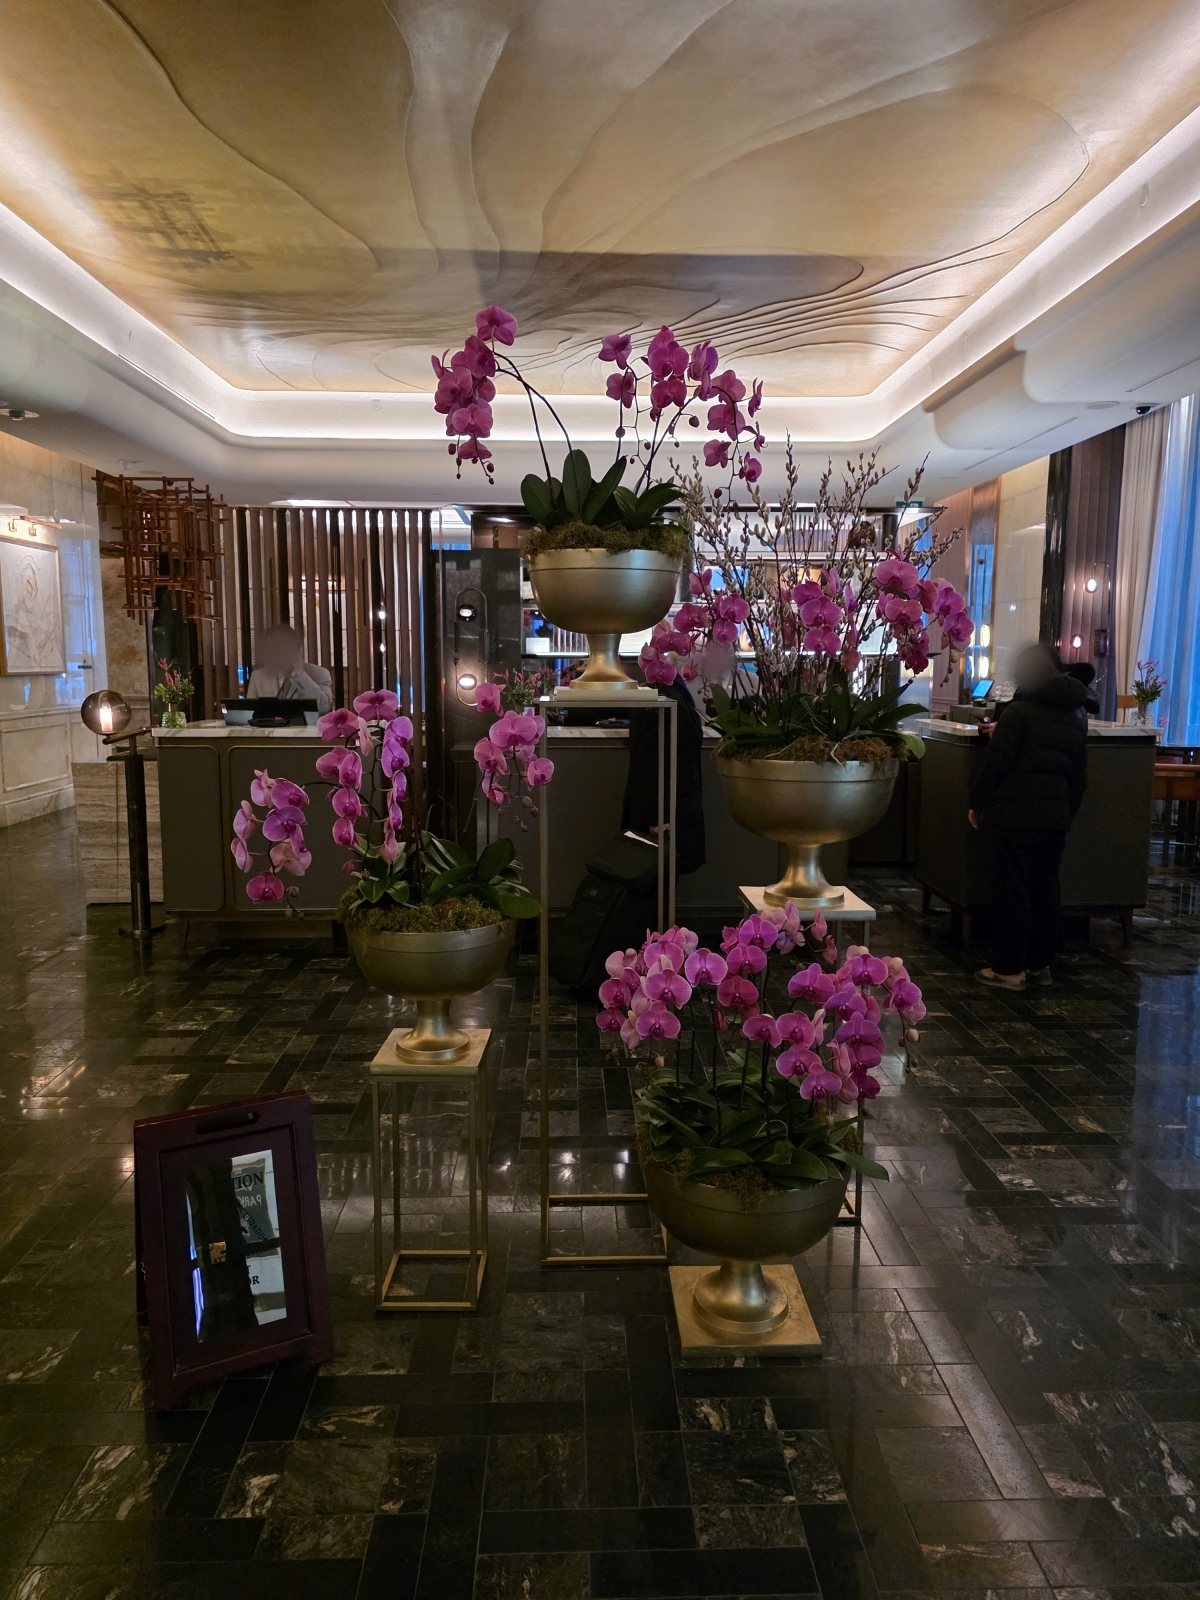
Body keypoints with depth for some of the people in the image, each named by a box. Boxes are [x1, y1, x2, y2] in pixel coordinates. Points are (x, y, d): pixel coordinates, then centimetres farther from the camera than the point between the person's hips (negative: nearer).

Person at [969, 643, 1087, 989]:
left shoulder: (1020, 711, -10)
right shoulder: (1076, 715, 12)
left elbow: (996, 763, -13)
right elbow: (1080, 772, 15)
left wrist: (977, 804, -3)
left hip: (1015, 814, -7)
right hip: (1055, 815, 7)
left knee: (1011, 889, -1)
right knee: (1045, 888, 13)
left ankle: (1008, 968, 3)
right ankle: (1039, 964, 21)